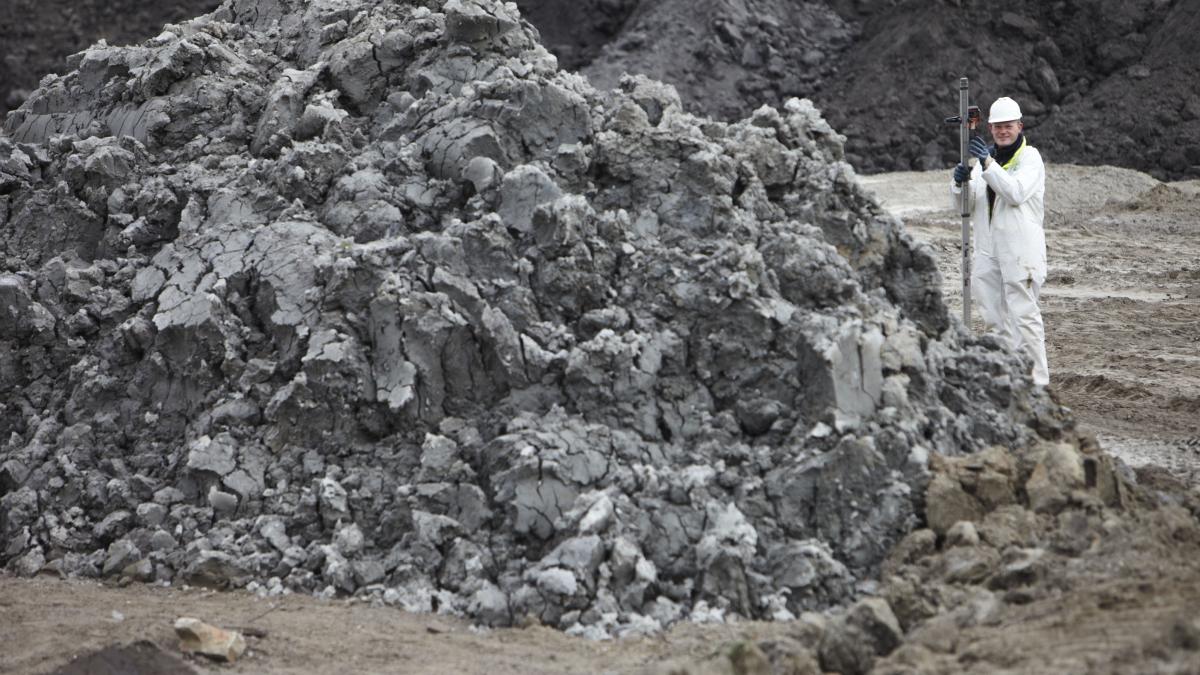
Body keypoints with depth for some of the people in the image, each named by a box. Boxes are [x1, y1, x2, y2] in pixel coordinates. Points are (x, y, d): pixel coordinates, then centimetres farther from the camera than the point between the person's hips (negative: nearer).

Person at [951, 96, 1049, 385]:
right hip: (988, 250, 7)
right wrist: (960, 183, -13)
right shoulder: (984, 157, 15)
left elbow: (1017, 193, -20)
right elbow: (967, 204, 8)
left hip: (1020, 250, -7)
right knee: (994, 314, 12)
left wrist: (989, 164, -25)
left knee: (1024, 313, -9)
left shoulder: (1030, 157, -3)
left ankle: (1037, 380, -6)